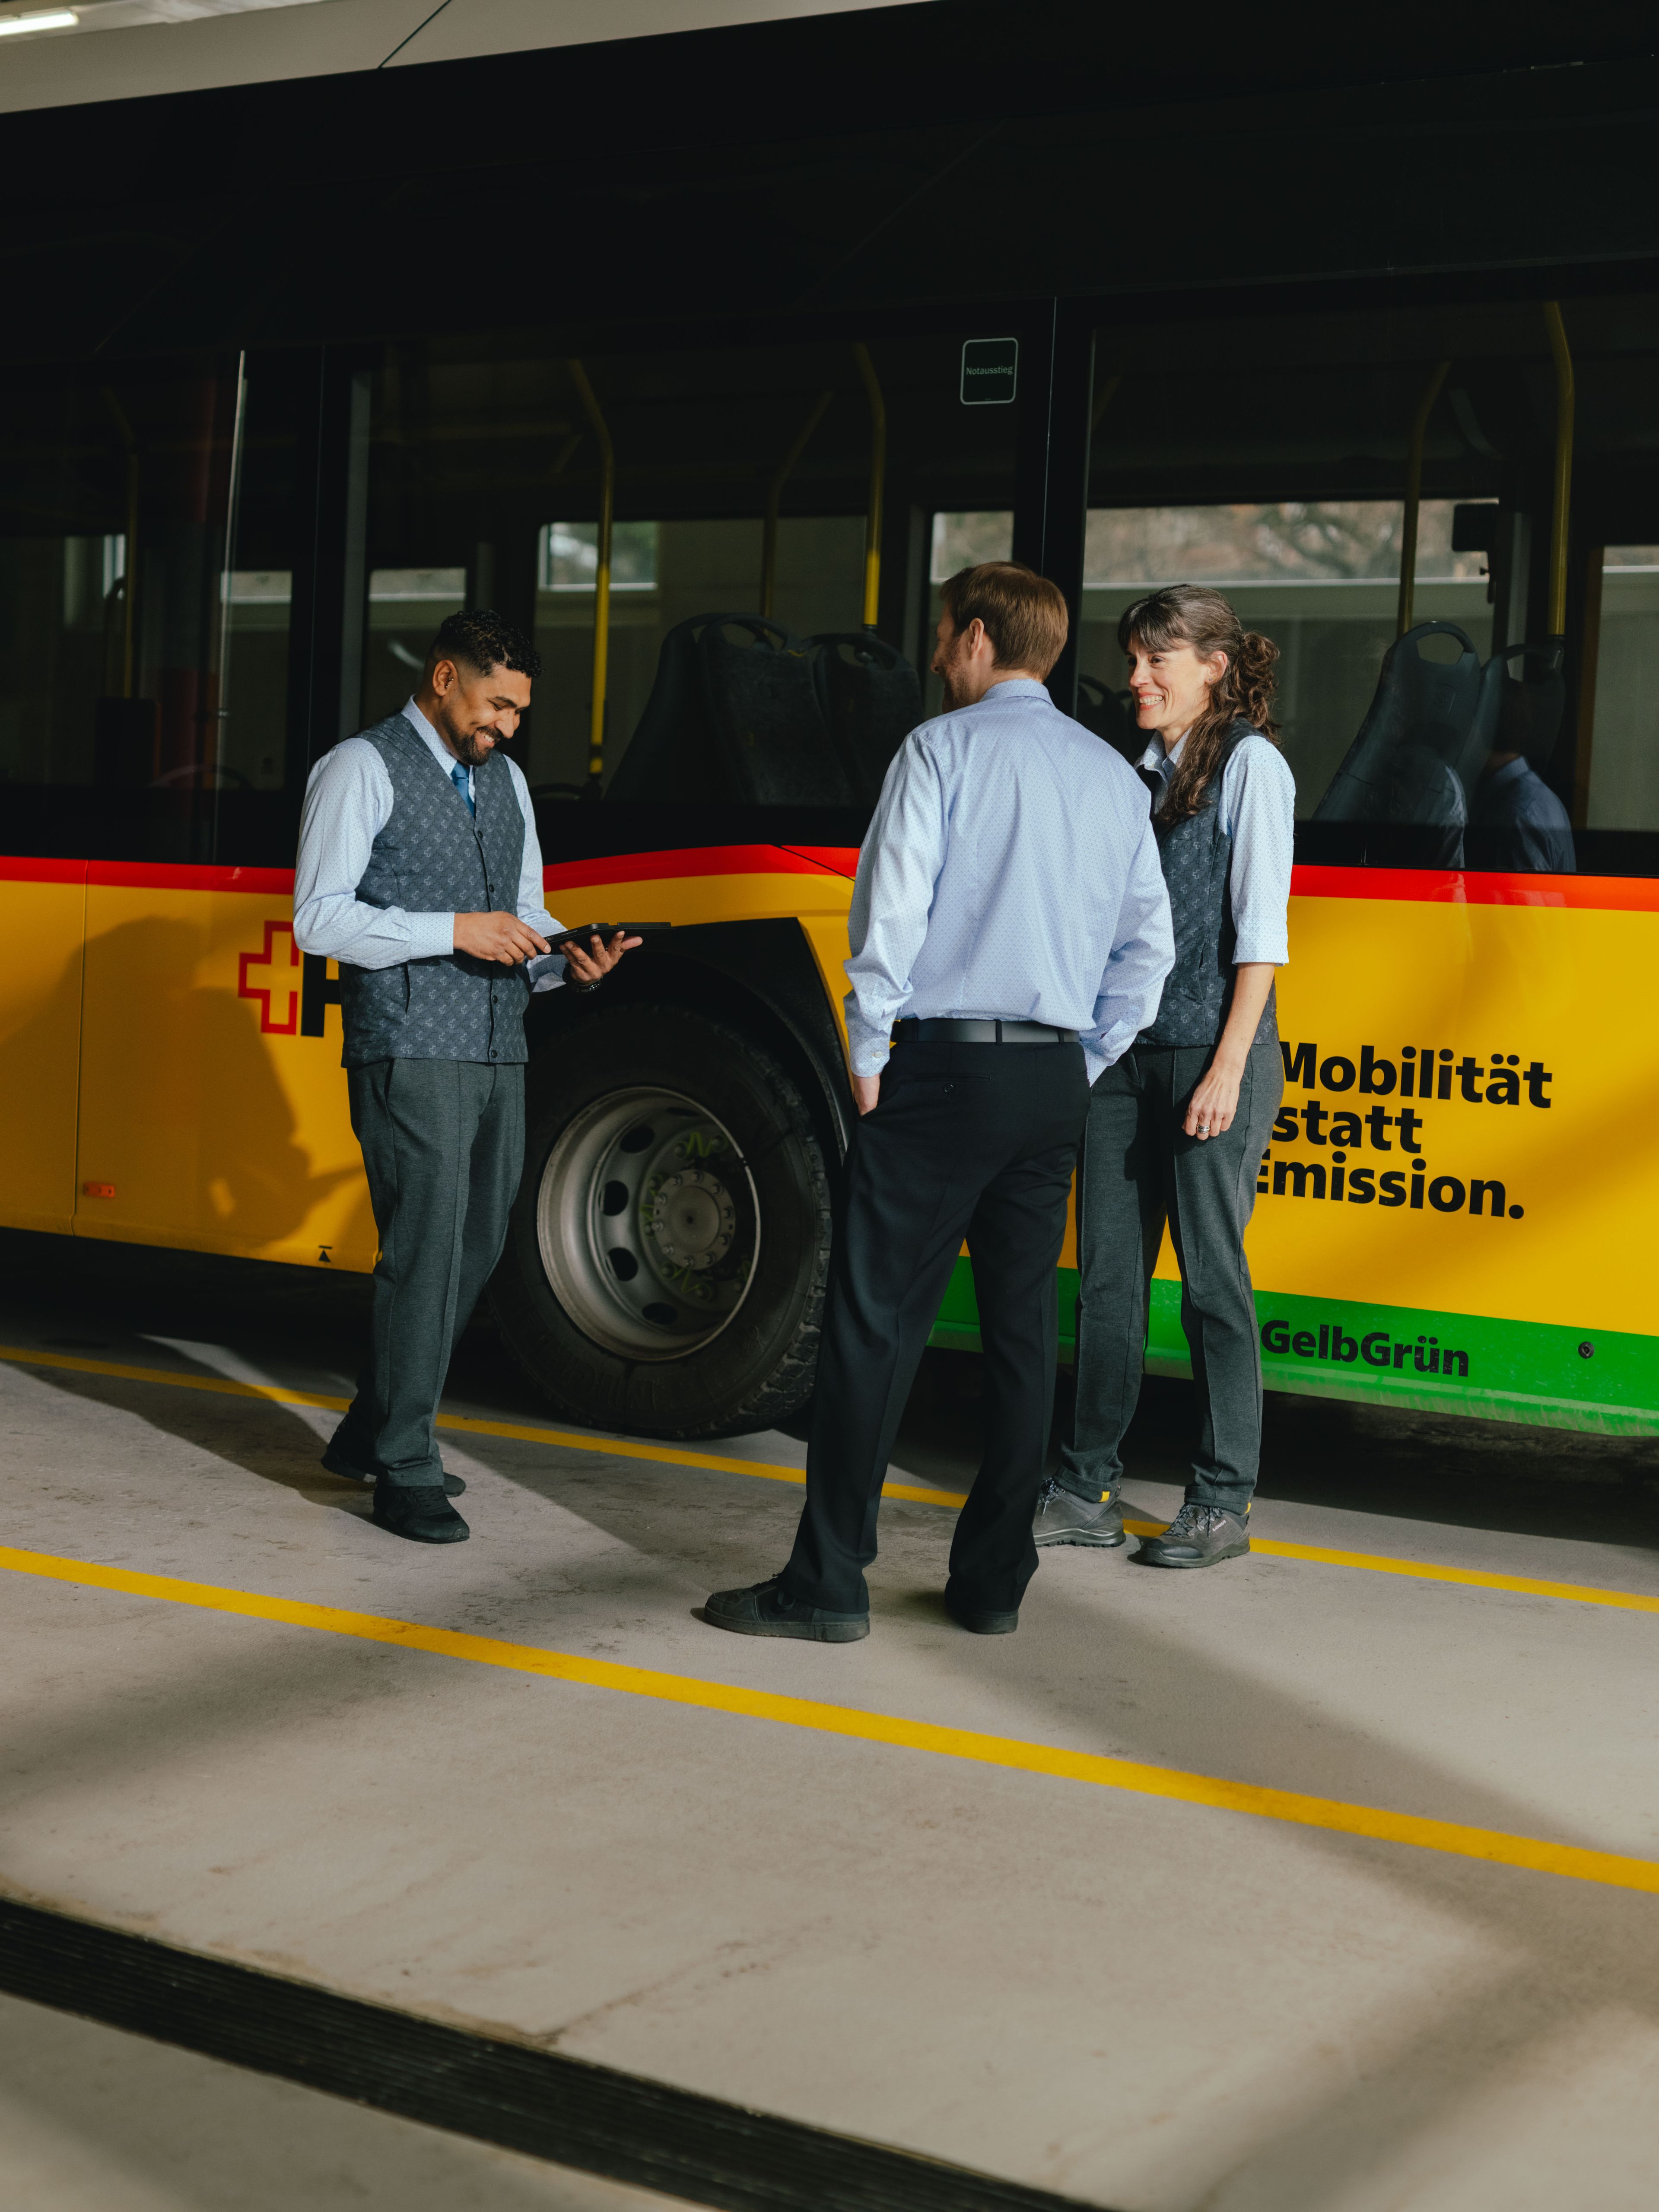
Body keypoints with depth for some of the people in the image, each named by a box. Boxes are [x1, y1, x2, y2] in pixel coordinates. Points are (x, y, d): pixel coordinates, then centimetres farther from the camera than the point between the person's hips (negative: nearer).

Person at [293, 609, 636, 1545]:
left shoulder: (507, 781, 20)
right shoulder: (363, 768, -3)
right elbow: (320, 917, -10)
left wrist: (567, 958, 1)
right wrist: (455, 931, -17)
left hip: (499, 1051, 8)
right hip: (412, 1050, -8)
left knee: (477, 1249, 12)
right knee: (427, 1251, -9)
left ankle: (370, 1434, 27)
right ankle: (406, 1474, 1)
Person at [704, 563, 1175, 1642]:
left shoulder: (945, 749, -4)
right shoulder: (1115, 775, 14)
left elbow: (892, 912, -12)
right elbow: (1149, 944, 14)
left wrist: (869, 1055, -3)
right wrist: (1083, 1066, 18)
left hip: (944, 1066, -6)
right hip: (1055, 1081, 6)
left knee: (877, 1321, -3)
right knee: (1023, 1328, 9)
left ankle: (829, 1584, -1)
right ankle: (994, 1583, 14)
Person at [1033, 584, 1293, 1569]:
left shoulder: (1250, 765, -4)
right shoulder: (1146, 773, 16)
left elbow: (1260, 929, -10)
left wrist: (1229, 1067, -16)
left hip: (1210, 1053, -7)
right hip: (1126, 1050, 7)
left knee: (1212, 1275, -1)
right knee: (1109, 1269, 7)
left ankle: (1224, 1501, 8)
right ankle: (1090, 1489, 14)